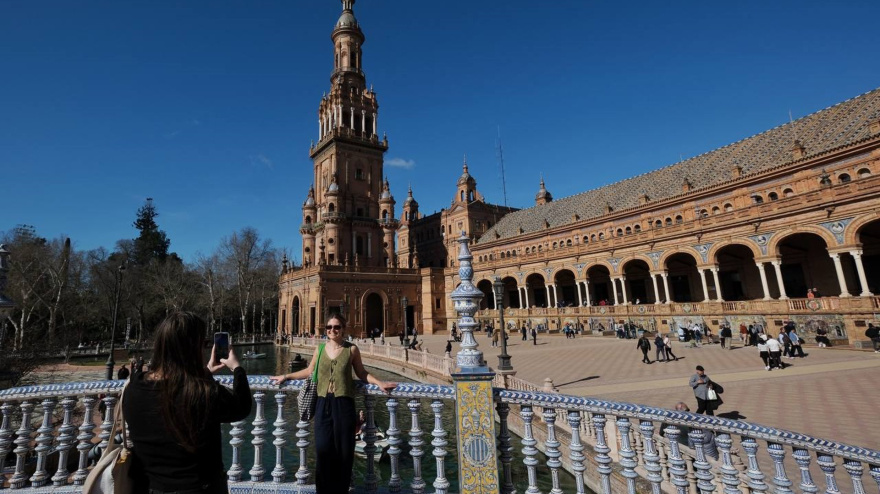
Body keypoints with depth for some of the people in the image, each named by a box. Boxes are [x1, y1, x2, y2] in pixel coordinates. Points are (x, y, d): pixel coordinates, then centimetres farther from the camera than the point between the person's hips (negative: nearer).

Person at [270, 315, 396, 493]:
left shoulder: (352, 349, -2)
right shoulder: (320, 349, 6)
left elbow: (362, 373, 4)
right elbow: (309, 371, 18)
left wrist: (380, 383, -7)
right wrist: (285, 376, 20)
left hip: (343, 404, -2)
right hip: (323, 404, 2)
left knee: (343, 450, 5)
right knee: (323, 449, 2)